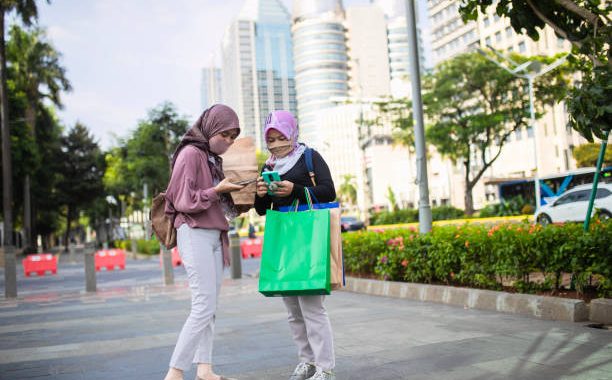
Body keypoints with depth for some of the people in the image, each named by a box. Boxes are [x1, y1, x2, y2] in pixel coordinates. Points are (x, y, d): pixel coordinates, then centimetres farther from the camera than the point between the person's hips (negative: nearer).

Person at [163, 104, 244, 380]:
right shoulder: (191, 154, -7)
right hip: (195, 234, -9)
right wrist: (217, 190, -13)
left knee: (210, 307, 7)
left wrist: (238, 191, 5)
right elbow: (183, 200, -13)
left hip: (214, 235, 9)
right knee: (204, 306, -12)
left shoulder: (213, 158, 17)